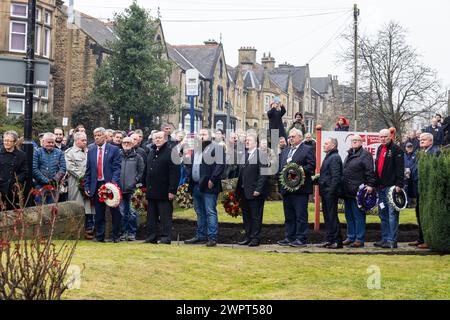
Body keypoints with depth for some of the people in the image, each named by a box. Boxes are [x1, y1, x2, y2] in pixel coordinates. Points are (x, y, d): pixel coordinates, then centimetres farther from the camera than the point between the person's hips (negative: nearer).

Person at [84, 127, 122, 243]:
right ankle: (99, 236, 12)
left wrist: (113, 182, -19)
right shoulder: (91, 151, 12)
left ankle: (116, 236, 10)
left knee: (115, 212, 2)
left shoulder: (114, 150, 0)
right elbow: (88, 170, 13)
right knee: (99, 214, 7)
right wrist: (87, 186, 6)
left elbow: (117, 168, -6)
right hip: (96, 185, 3)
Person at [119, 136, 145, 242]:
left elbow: (142, 172, 3)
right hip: (120, 189, 2)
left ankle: (132, 233, 5)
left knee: (132, 213, -3)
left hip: (132, 190, -2)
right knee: (122, 212, 6)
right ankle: (123, 232, 13)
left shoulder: (137, 157, 5)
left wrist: (136, 182, -7)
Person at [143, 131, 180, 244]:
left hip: (164, 192, -7)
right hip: (151, 191, 7)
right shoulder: (151, 153, 17)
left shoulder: (171, 152, -7)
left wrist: (172, 190, -18)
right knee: (151, 216, 10)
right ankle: (151, 237, 16)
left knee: (165, 216, -4)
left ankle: (166, 238, -2)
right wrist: (145, 186, 16)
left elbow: (175, 173, -13)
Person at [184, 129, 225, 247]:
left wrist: (212, 180, -18)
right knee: (200, 213, 14)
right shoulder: (195, 149, 20)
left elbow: (220, 165, -13)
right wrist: (189, 177, 9)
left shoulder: (216, 148, -4)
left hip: (208, 186, -8)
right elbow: (190, 165, 25)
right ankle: (201, 236, 21)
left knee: (210, 212, -7)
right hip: (196, 186, 8)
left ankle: (212, 238, -7)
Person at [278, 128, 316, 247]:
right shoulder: (285, 151, 20)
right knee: (289, 215, 11)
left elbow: (311, 166, -13)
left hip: (300, 188, -7)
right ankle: (289, 237, 17)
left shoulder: (307, 150, -4)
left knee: (301, 215, -5)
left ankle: (301, 239, -2)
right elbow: (282, 166, 22)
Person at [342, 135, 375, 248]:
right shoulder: (349, 155, 20)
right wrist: (343, 189, 21)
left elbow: (370, 172, -12)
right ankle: (350, 237, 21)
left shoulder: (365, 155, -5)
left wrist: (370, 185, -20)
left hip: (358, 192, -8)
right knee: (349, 216, 13)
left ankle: (360, 239, -2)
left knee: (358, 216, -5)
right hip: (347, 192, 8)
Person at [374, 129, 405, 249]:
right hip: (381, 187, 8)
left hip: (391, 186, -8)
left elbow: (400, 168, -13)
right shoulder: (380, 149, 18)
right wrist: (375, 183, 19)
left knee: (392, 213, -8)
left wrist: (399, 184, -20)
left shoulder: (396, 149, -6)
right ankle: (385, 239, 17)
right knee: (383, 214, 11)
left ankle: (392, 240, -9)